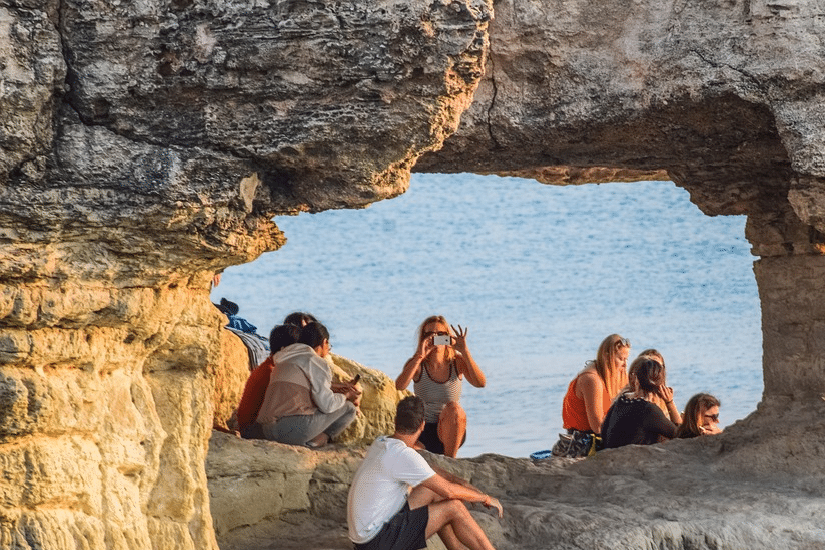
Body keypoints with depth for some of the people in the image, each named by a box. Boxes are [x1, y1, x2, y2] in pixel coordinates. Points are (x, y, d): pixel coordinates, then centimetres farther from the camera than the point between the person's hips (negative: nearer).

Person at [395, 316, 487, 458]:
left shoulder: (457, 362, -3)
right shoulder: (417, 364, -5)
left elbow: (480, 383, -22)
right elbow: (399, 386, -26)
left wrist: (464, 351, -28)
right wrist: (419, 357, -30)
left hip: (452, 430, 0)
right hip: (423, 431, 0)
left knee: (454, 409, -33)